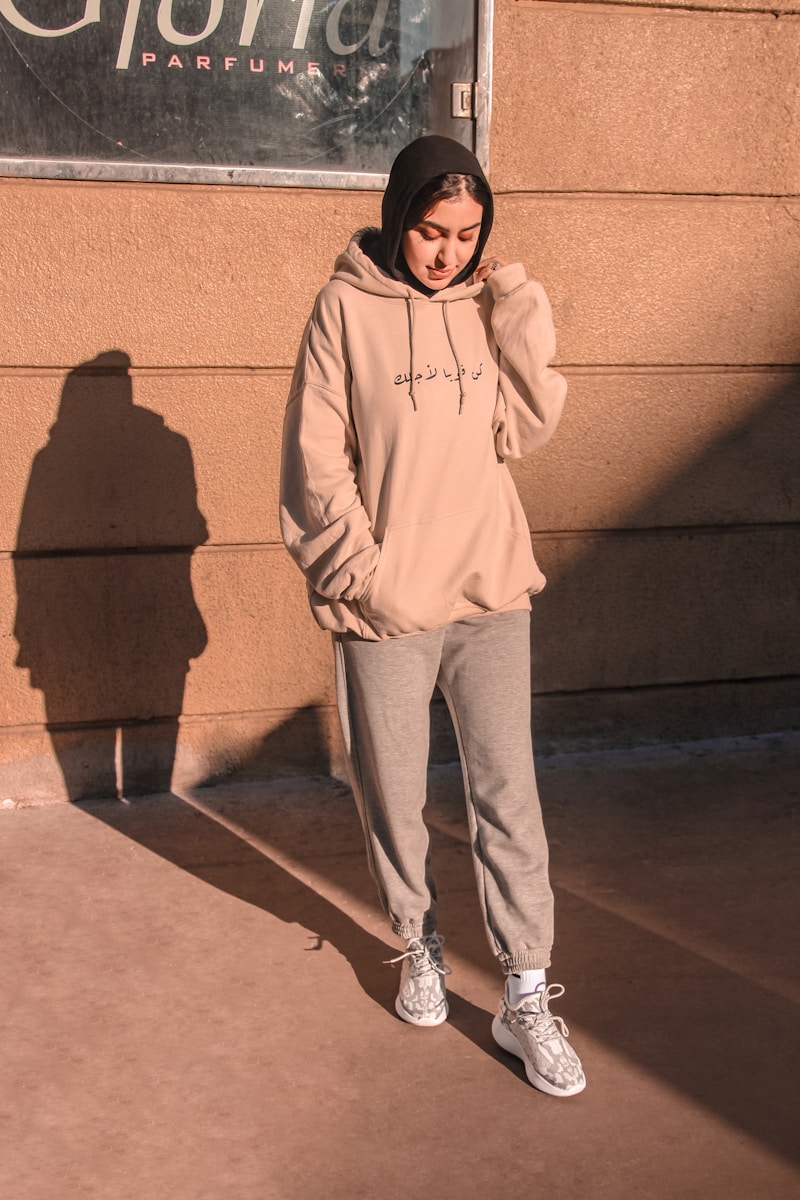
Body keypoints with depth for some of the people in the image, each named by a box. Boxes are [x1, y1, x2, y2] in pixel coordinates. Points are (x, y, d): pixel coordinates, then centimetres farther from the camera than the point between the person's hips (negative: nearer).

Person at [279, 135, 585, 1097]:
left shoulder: (485, 307, 7)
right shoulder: (347, 309, -5)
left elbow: (523, 430, -1)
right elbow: (316, 459, -6)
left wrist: (518, 308, -6)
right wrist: (363, 570, -11)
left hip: (490, 593, 3)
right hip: (386, 607, -2)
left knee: (508, 795, 3)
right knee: (393, 795, 11)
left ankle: (527, 996, 12)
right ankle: (419, 945, 35)